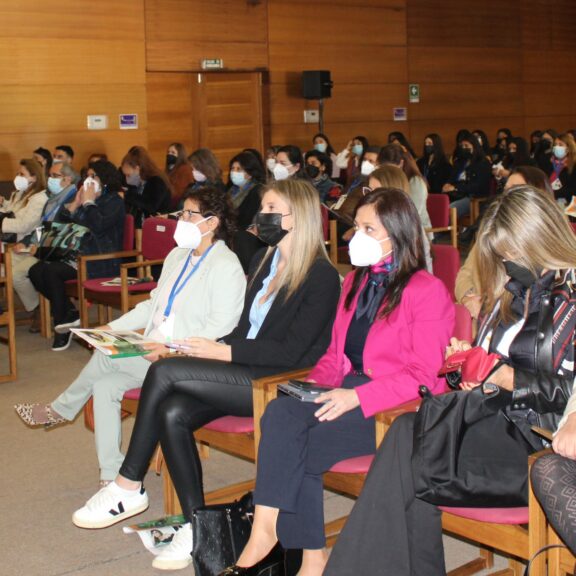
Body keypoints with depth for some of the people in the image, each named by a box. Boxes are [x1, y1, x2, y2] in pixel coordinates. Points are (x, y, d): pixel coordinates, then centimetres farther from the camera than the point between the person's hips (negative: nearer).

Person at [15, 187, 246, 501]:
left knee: (106, 355, -18)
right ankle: (112, 478, -1)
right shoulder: (177, 256, 16)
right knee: (104, 386, -9)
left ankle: (61, 409, 9)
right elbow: (153, 304, 22)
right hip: (155, 352, 8)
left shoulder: (226, 266, -12)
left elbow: (221, 328, -19)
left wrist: (173, 350, -26)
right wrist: (114, 326, 10)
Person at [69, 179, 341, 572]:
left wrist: (224, 352, -16)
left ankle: (129, 489, -7)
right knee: (172, 413, -20)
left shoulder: (322, 276, -10)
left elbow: (291, 351, -16)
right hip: (246, 376, 8)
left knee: (164, 372, -20)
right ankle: (197, 526, -11)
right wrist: (211, 349, -1)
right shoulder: (264, 262, 17)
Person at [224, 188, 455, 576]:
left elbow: (421, 377, -11)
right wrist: (311, 384, 1)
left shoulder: (428, 292, -4)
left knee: (296, 445, -26)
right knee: (281, 412, -24)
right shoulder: (355, 282, 21)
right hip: (346, 394, 7)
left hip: (397, 407, -6)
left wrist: (357, 396, -21)